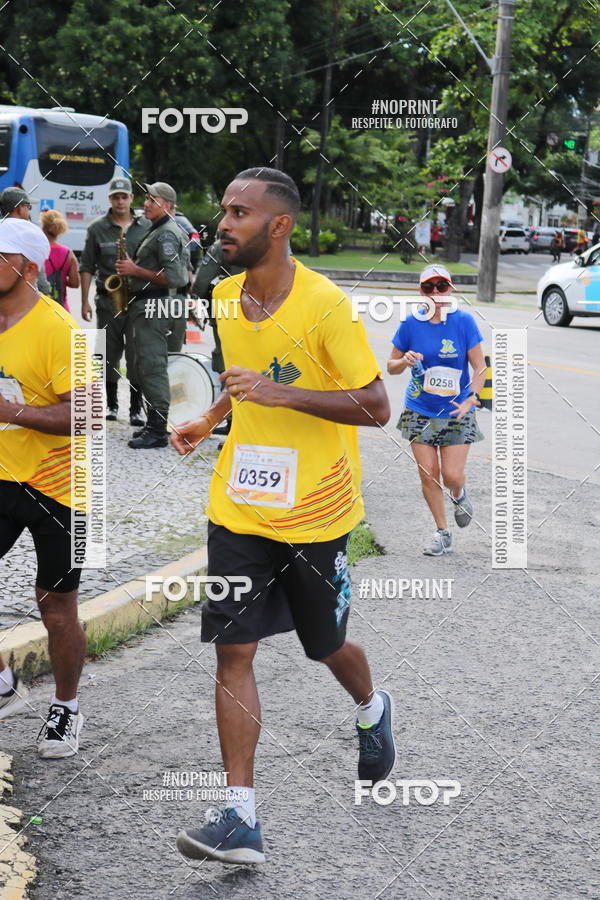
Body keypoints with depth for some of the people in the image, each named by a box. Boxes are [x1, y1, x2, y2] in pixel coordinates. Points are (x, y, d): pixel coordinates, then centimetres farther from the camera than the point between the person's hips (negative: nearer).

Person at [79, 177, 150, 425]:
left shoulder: (146, 227, 6)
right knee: (110, 354, 7)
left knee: (137, 355, -5)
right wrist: (85, 301, 1)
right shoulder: (97, 229, 5)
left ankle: (136, 409, 0)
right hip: (107, 300, 1)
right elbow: (87, 267, 6)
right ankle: (111, 403, 20)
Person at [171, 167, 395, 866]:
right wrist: (209, 420, 6)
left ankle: (372, 709, 50)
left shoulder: (325, 305, -16)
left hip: (315, 513, -4)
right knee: (232, 649, -5)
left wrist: (280, 393, -26)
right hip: (239, 508, 5)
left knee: (326, 645, 14)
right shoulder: (225, 297, 4)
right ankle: (240, 817, -3)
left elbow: (375, 408, -16)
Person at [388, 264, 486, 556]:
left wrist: (470, 400, -18)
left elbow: (480, 368, -4)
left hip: (456, 413, -2)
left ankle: (459, 495, 33)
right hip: (419, 411, 2)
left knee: (452, 475, -6)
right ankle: (442, 533, 17)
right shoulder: (411, 323, -4)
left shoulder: (463, 321, -8)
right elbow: (391, 366, 6)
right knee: (428, 474, 0)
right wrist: (405, 361, -17)